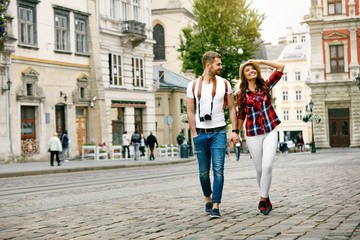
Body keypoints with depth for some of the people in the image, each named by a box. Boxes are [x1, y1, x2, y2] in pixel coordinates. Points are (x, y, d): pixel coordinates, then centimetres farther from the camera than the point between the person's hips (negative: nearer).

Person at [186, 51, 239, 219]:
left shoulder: (224, 84, 4)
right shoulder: (193, 85, 2)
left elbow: (232, 108, 8)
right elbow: (190, 112, 3)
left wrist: (235, 131, 0)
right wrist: (194, 134, -5)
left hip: (219, 132, 0)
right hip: (201, 133, 1)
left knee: (218, 170, -10)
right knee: (204, 172, 8)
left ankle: (216, 206, -8)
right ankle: (207, 198, 31)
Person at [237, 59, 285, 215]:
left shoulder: (265, 86, 7)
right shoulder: (242, 94, 5)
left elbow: (280, 67, 4)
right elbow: (241, 116, 12)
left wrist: (259, 61, 5)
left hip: (270, 132, 0)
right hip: (253, 135, 0)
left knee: (267, 166, -15)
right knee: (260, 169, 4)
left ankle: (262, 200, -4)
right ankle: (266, 199, 21)